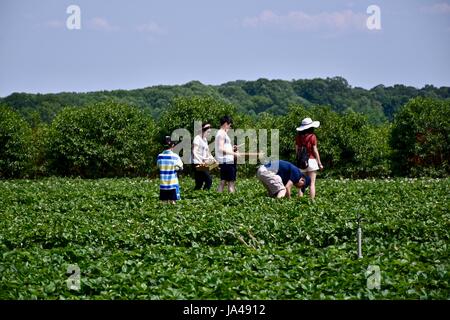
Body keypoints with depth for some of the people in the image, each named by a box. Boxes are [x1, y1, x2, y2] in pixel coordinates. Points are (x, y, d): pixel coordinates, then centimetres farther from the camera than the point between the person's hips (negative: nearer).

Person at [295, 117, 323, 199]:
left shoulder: (299, 136, 4)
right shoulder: (312, 136, -8)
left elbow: (297, 150, 8)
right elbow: (315, 150, -7)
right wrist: (319, 163, 0)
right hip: (311, 160, -4)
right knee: (312, 183, 0)